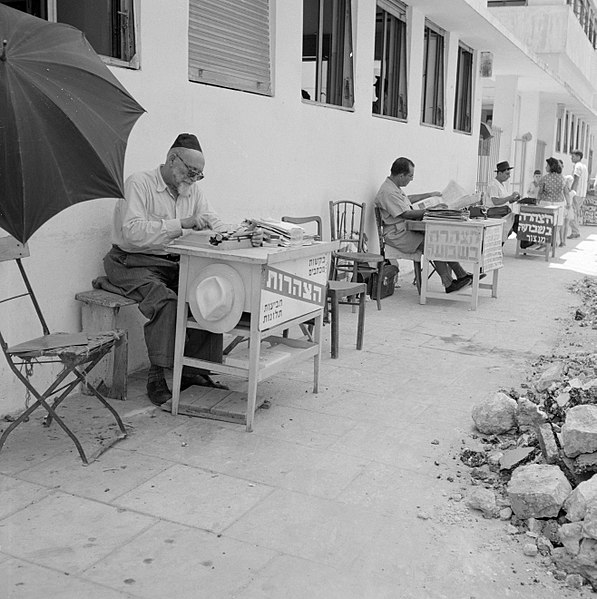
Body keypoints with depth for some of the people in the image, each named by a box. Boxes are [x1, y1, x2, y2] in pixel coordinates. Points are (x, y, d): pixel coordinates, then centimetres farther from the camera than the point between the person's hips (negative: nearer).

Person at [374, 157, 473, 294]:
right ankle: (448, 284, -15)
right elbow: (407, 214, -21)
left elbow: (408, 199, 35)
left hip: (407, 229, 10)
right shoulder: (388, 192, -20)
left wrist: (430, 195, 37)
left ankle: (461, 275, -1)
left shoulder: (395, 187, 14)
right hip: (397, 235, -10)